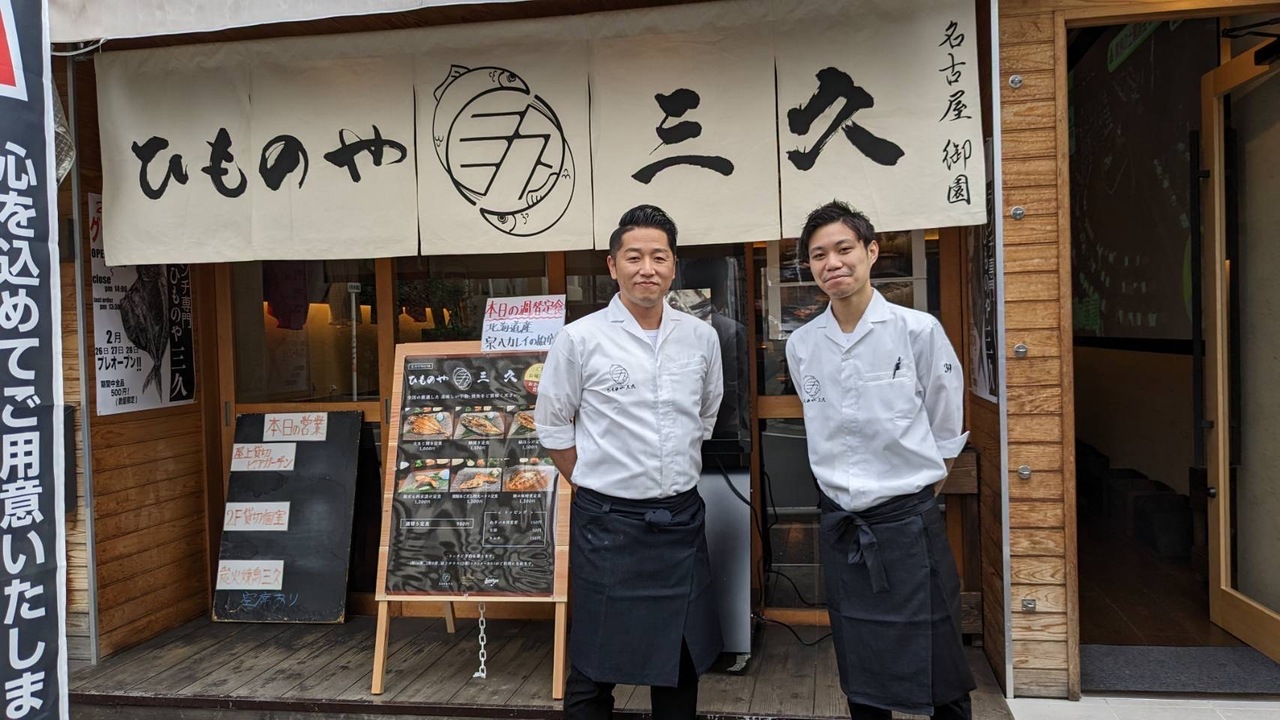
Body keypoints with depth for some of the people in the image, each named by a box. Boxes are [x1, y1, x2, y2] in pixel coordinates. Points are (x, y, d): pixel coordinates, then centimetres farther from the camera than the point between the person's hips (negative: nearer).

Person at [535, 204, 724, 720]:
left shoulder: (701, 337, 2)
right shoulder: (580, 339, -8)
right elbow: (552, 426, 2)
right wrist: (592, 485, 1)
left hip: (682, 518, 4)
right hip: (608, 522, -3)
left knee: (682, 659, 15)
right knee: (595, 664, 7)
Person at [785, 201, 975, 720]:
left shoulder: (918, 330, -10)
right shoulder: (801, 346, 1)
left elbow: (946, 432, 1)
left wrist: (915, 496, 4)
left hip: (908, 522, -3)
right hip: (840, 524, 4)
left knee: (939, 678, 5)